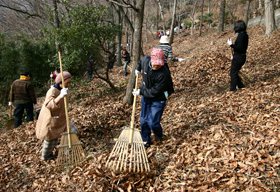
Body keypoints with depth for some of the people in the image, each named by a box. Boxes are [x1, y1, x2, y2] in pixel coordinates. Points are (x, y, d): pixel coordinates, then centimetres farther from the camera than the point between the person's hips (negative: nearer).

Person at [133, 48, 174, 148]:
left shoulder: (164, 74, -32)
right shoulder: (145, 60, -16)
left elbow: (154, 92, -27)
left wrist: (140, 92, -20)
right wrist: (138, 69, 10)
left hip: (158, 100, -6)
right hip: (146, 96, 6)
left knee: (153, 123, -4)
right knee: (143, 120, 12)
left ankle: (159, 136, 29)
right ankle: (146, 140, 30)